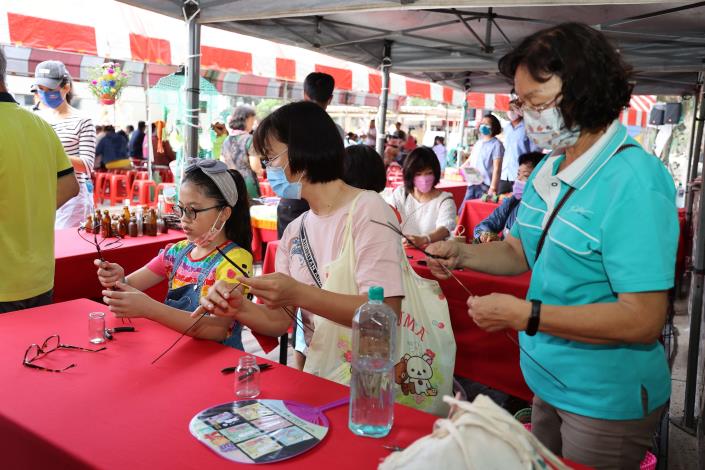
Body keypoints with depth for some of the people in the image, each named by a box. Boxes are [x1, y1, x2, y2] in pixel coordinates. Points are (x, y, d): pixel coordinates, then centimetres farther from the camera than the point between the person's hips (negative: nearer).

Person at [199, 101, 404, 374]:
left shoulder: (367, 210, -9)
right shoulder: (294, 231, 10)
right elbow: (279, 320, 8)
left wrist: (300, 295, -26)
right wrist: (240, 309, -11)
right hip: (313, 376, 6)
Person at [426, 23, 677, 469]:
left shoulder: (633, 181, -24)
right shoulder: (547, 171, 2)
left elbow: (644, 320, -27)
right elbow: (521, 251, 12)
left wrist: (524, 314, -27)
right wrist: (462, 254, -7)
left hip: (607, 400, -7)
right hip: (549, 383, 8)